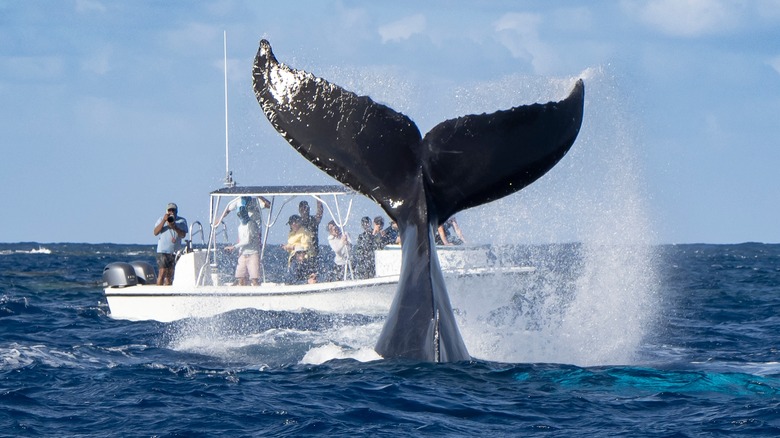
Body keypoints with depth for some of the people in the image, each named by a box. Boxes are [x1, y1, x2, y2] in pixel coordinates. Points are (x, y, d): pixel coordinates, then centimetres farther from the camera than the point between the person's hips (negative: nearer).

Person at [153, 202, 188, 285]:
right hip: (163, 250, -2)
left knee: (170, 274, 6)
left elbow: (183, 235, -4)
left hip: (175, 251, 2)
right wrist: (164, 221, -15)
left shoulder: (182, 221, 6)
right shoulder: (161, 220, 6)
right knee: (162, 272, -14)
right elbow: (155, 232, -6)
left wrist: (174, 227, -20)